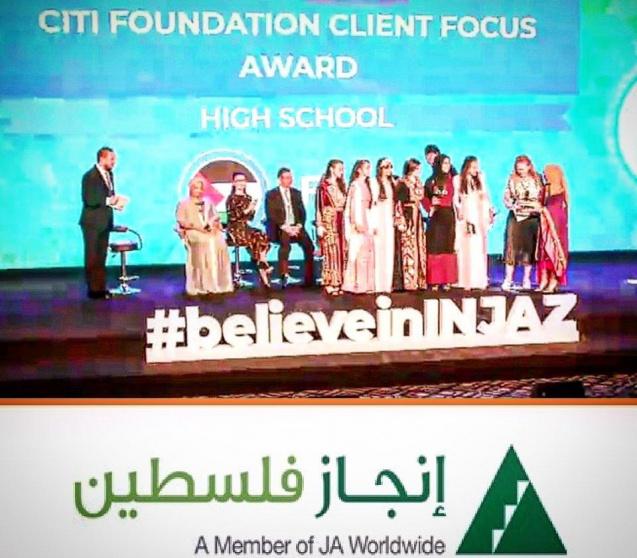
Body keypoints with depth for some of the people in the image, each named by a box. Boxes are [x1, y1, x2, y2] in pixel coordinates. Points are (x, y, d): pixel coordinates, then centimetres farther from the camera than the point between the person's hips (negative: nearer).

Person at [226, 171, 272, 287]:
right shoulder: (231, 198, -4)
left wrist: (252, 210, -5)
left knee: (263, 237, -22)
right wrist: (247, 210, -19)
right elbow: (232, 217, -13)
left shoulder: (248, 198, 15)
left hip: (245, 227, 6)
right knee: (256, 239, -27)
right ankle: (264, 266, -18)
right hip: (235, 229, -6)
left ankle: (262, 265, -24)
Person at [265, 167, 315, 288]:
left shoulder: (296, 193, 17)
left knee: (309, 245, -22)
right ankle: (284, 275, -36)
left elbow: (302, 212, 11)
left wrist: (298, 226, -8)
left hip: (296, 226, 4)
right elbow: (271, 215, -6)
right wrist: (285, 227, -17)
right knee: (285, 243, -36)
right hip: (279, 228, -4)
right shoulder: (271, 195, 3)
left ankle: (309, 279, -17)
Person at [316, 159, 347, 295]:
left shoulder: (341, 185, 14)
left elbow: (345, 205, 14)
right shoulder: (324, 185, -4)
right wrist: (319, 225, -14)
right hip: (328, 221, -6)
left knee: (341, 251, 3)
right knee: (330, 251, -7)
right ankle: (330, 284, -4)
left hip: (340, 221, 6)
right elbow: (319, 206, -8)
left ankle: (339, 282, 9)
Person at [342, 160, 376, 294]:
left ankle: (365, 284, 10)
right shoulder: (355, 185, -8)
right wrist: (357, 223, -22)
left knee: (367, 252, 7)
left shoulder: (366, 185, 17)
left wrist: (372, 225, 16)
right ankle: (356, 284, -7)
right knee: (357, 251, -9)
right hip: (358, 222, -9)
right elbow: (355, 204, -15)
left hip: (366, 221, 9)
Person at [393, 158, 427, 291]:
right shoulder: (402, 183, -6)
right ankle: (407, 282, -8)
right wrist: (401, 221, -18)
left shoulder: (418, 184, 17)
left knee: (419, 248, 5)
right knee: (407, 249, -9)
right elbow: (398, 203, -11)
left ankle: (418, 280, 8)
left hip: (417, 218, 8)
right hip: (406, 218, -8)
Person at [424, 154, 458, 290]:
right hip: (436, 218, 1)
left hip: (448, 217, -1)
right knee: (435, 247, -3)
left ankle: (447, 280, 1)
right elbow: (425, 198, 5)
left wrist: (439, 201, -10)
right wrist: (430, 208, -12)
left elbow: (453, 199, -3)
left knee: (448, 247, -2)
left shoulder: (452, 180, 6)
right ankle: (435, 281, -2)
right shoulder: (431, 181, 10)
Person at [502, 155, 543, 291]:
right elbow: (506, 198, 8)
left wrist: (528, 204, -14)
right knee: (511, 246, -6)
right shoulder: (512, 180, 6)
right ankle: (508, 279, -3)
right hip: (515, 217, 1)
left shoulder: (537, 180, 2)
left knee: (529, 247, 1)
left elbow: (543, 199, 2)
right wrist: (514, 204, -11)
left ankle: (526, 279, 10)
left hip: (532, 217, -1)